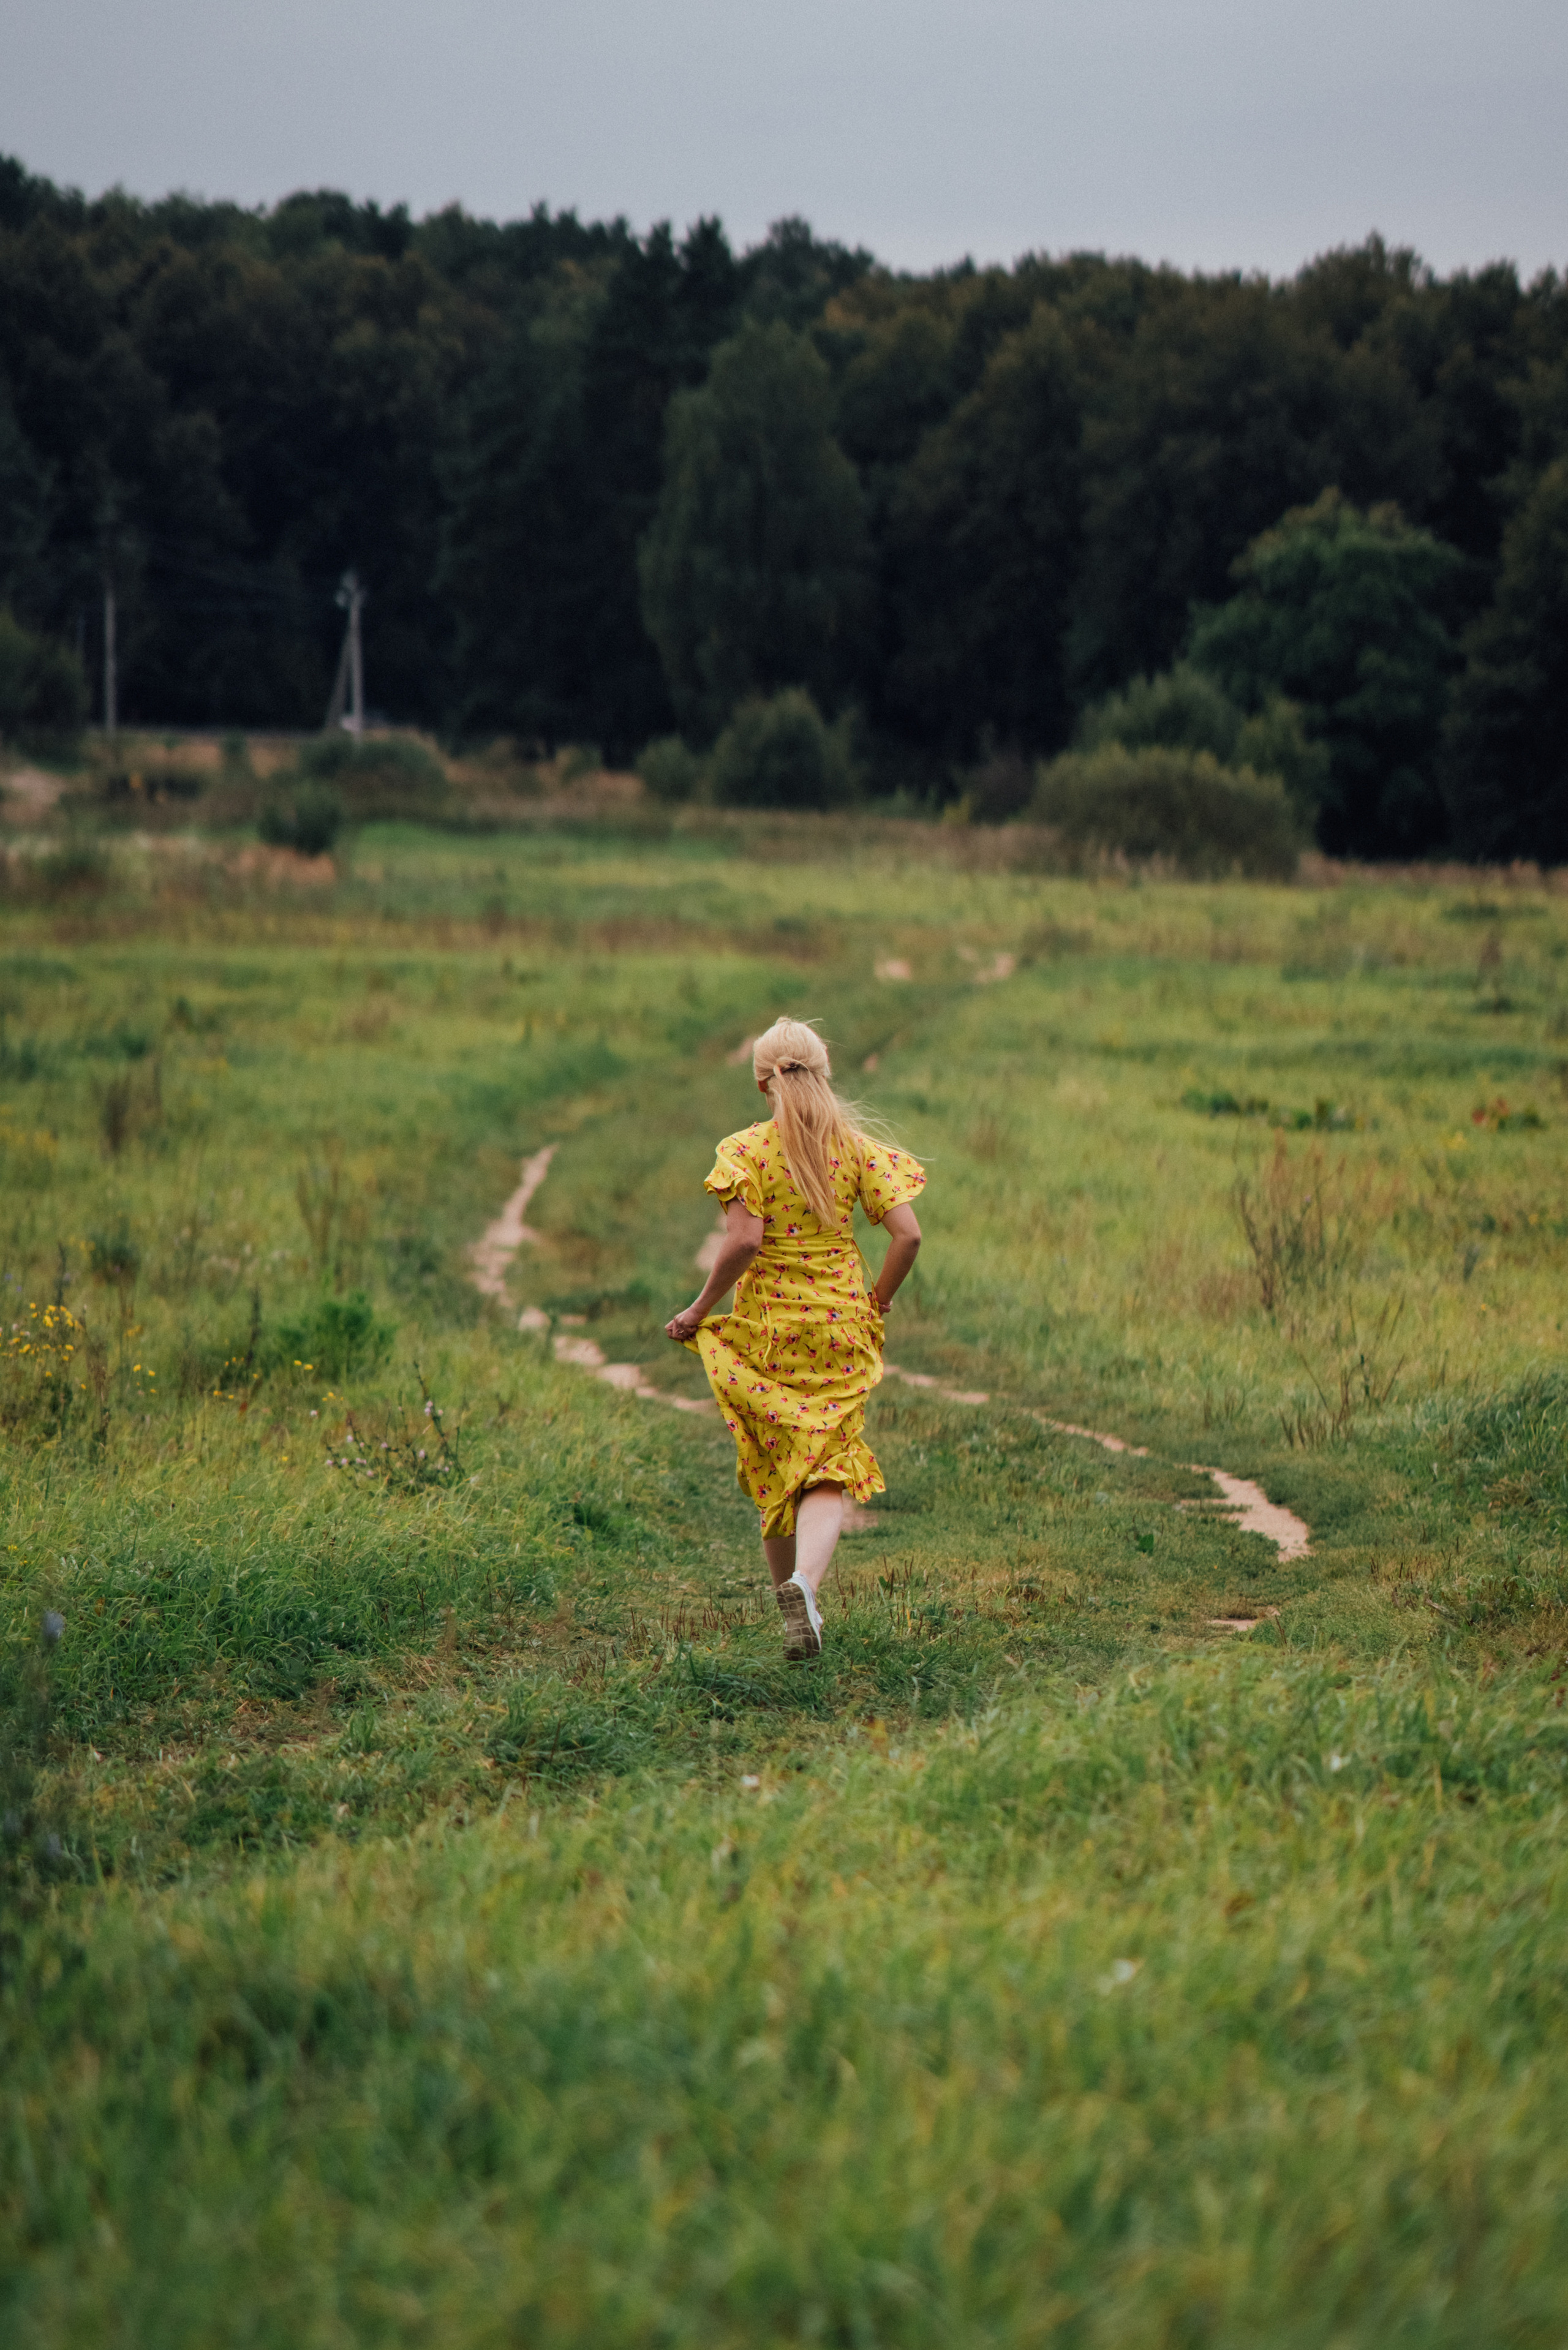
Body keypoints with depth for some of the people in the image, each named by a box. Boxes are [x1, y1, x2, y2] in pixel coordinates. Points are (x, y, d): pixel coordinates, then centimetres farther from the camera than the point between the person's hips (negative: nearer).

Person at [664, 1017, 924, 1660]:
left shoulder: (746, 1150, -6)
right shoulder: (856, 1146, 1)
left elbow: (744, 1241, -18)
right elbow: (907, 1234, -5)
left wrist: (700, 1311, -6)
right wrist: (876, 1305, 10)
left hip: (765, 1326, -1)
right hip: (839, 1328, 1)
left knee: (770, 1463, 16)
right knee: (827, 1471, -4)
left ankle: (789, 1598, 23)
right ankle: (806, 1581, -30)